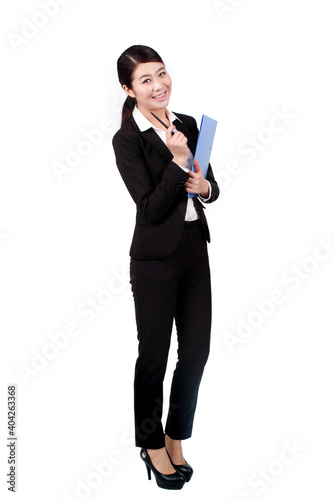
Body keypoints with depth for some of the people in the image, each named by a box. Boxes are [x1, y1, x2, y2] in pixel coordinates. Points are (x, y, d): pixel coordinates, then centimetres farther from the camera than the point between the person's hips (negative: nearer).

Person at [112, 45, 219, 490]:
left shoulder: (188, 124, 7)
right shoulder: (127, 139, -11)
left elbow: (211, 187, 13)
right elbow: (152, 208, -17)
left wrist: (204, 186, -9)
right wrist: (178, 161, -24)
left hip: (195, 250, 6)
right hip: (156, 258, -6)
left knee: (196, 351, 11)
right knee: (154, 353, 8)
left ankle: (176, 439, 31)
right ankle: (152, 445, 29)